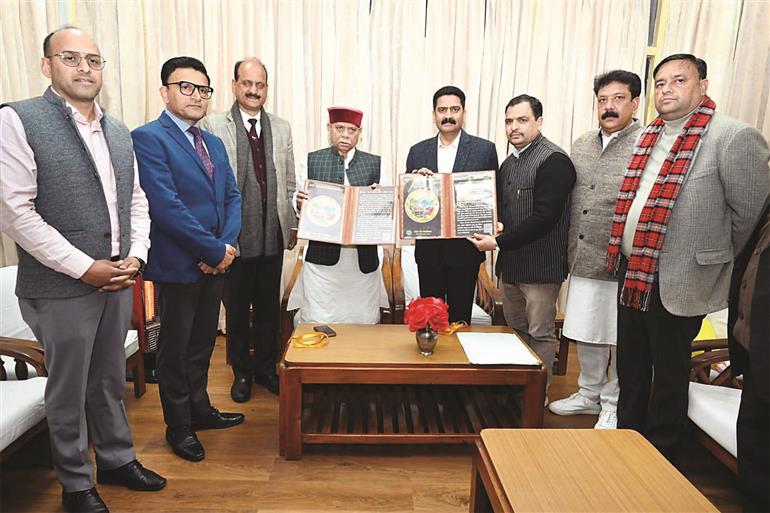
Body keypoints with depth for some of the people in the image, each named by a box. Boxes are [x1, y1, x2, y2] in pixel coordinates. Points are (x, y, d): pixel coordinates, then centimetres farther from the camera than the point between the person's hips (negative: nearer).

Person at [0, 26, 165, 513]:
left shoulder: (118, 130, 10)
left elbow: (137, 201, 13)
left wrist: (136, 256, -2)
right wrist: (84, 267, -16)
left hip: (118, 281, 5)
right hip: (62, 287, -5)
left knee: (110, 380, 19)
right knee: (68, 389, 11)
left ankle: (118, 459, 38)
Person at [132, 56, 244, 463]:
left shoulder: (214, 143, 13)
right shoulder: (148, 138, -11)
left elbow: (232, 197, 9)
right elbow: (166, 205, -20)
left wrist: (226, 246, -7)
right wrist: (215, 250, -17)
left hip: (215, 262, 7)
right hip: (177, 265, -7)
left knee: (202, 343, 19)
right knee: (174, 348, 9)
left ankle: (200, 409, 36)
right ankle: (178, 426, 25)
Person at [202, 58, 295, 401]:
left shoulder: (281, 128, 10)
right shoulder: (214, 125, -2)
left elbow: (289, 182, 12)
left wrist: (293, 224, 9)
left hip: (273, 234, 3)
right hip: (233, 235, -3)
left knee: (269, 307, 13)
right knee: (237, 308, 11)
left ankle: (266, 367, 31)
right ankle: (242, 372, 28)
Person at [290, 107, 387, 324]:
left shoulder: (375, 164, 8)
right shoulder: (311, 161, 7)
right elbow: (299, 208, 8)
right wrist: (299, 203, -13)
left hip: (363, 259, 1)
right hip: (322, 258, -1)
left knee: (364, 323, 7)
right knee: (318, 326, 2)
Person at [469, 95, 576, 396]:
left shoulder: (554, 161, -14)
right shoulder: (509, 163, 13)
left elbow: (544, 218, -22)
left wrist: (499, 243, -21)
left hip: (540, 266, -8)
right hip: (509, 263, 8)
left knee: (540, 334, 4)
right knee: (516, 329, 19)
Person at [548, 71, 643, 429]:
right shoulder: (580, 145, 10)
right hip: (583, 261, 6)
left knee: (621, 341, 9)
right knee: (585, 334, 17)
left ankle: (615, 406, 28)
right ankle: (589, 394, 36)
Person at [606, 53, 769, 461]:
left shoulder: (734, 137, -13)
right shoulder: (650, 135, 10)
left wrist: (715, 264, -1)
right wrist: (626, 258, 14)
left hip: (678, 282, -7)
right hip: (632, 273, 7)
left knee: (668, 377, 11)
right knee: (630, 370, 20)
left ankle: (659, 458, 31)